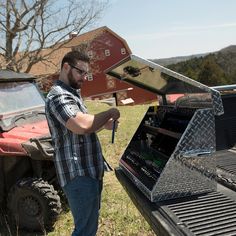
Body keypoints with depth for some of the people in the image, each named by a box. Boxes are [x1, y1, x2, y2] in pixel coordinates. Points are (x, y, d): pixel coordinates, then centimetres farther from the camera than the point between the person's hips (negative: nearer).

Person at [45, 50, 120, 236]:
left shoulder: (73, 93, 19)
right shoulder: (59, 96, -15)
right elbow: (81, 126, -31)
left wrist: (104, 124, 10)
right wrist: (109, 113, -16)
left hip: (90, 170, 10)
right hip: (78, 174, -10)